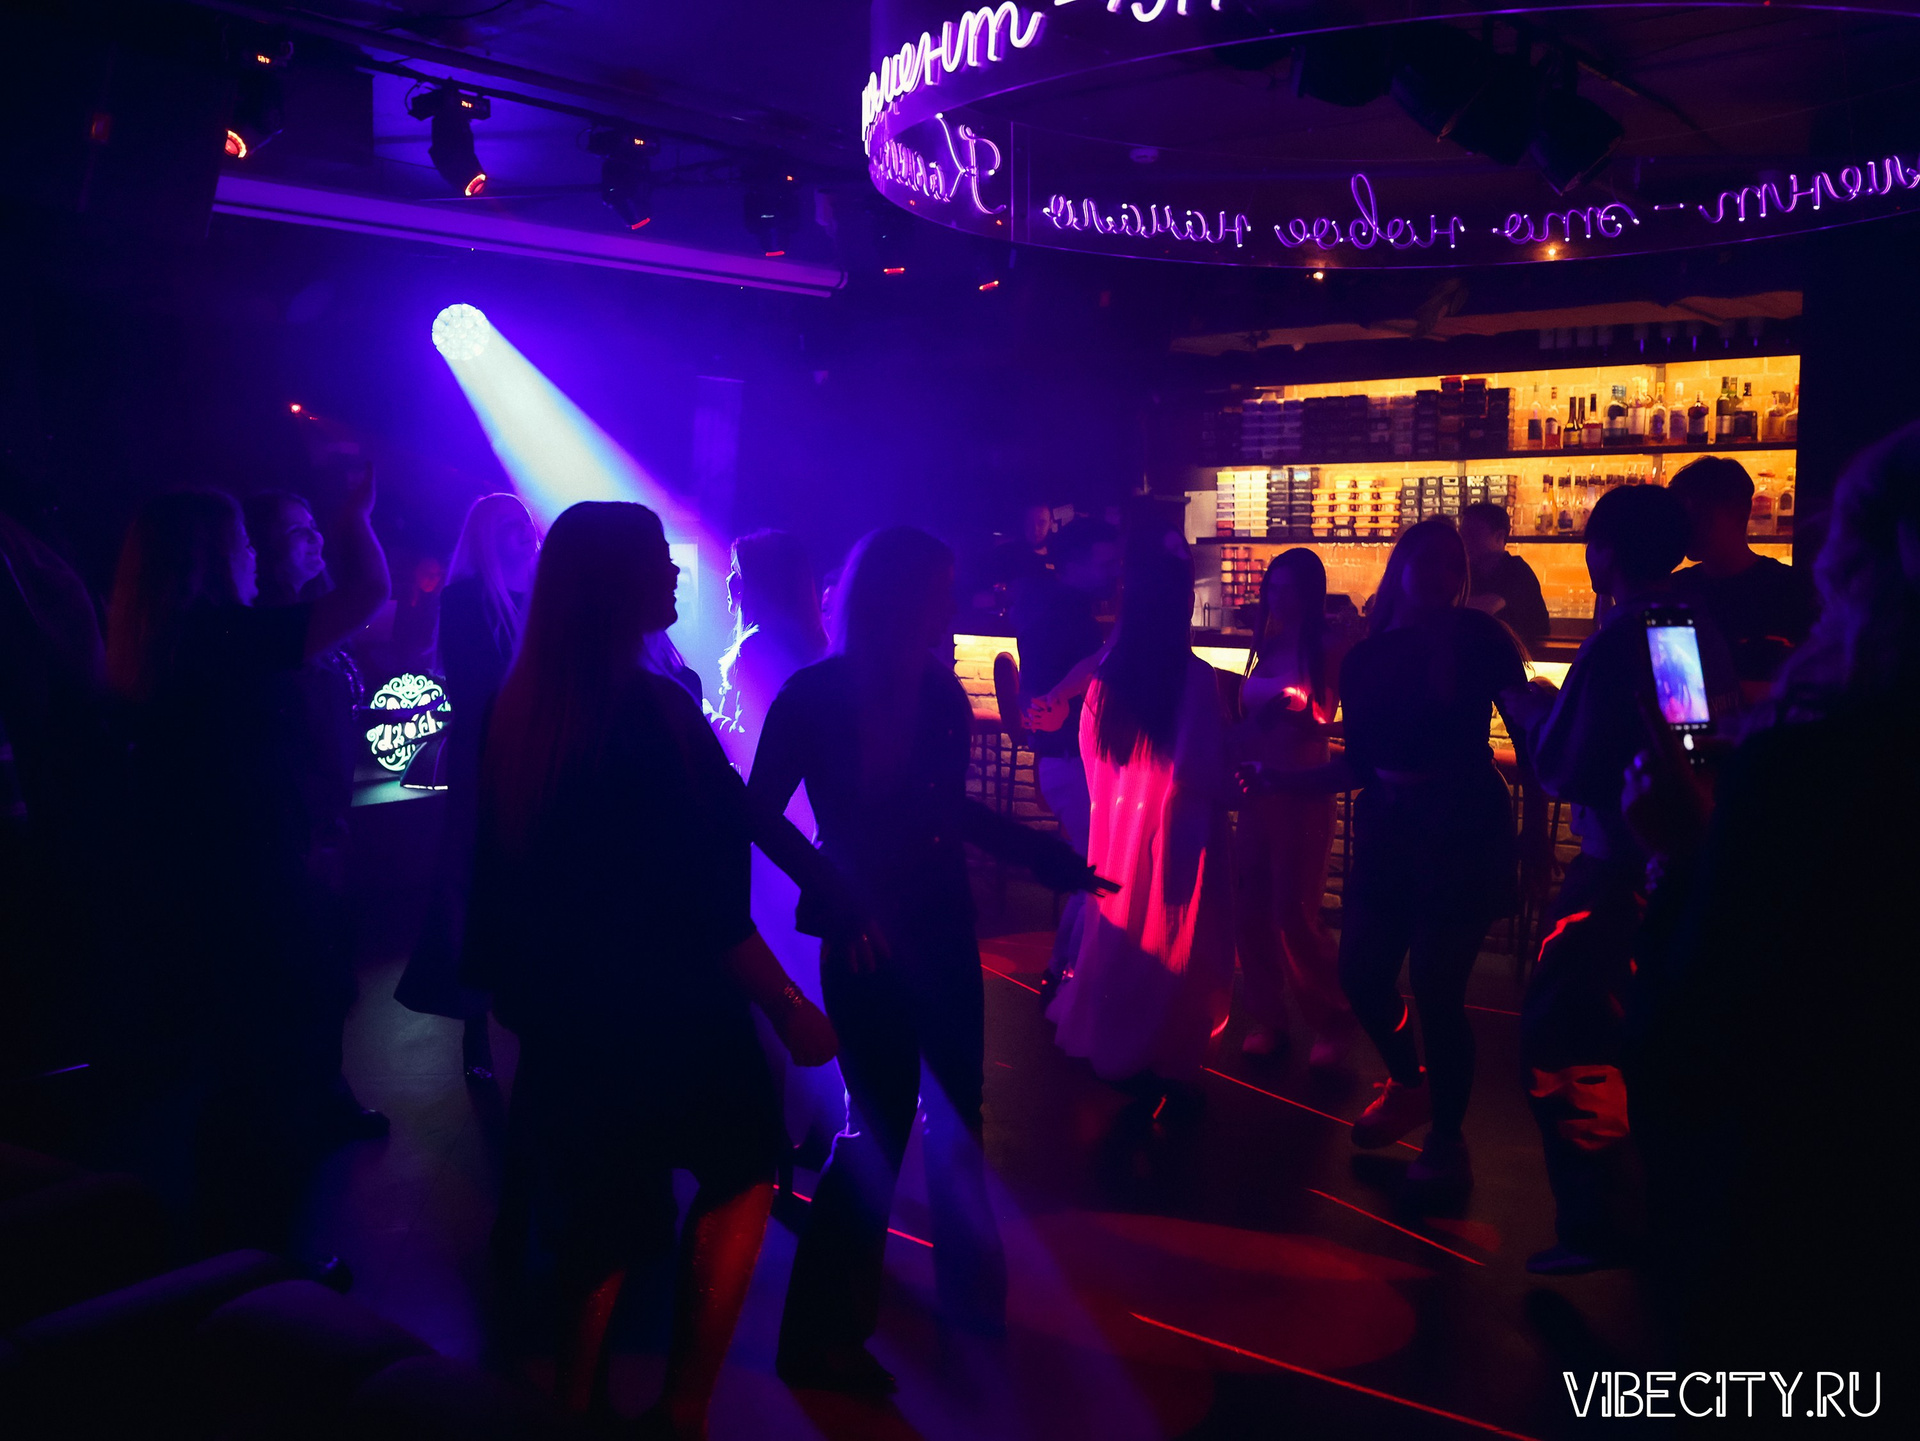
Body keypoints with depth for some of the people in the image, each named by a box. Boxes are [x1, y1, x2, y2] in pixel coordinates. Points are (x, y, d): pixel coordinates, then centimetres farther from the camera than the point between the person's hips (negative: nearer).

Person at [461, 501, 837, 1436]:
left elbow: (513, 868, 9)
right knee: (740, 1166, 16)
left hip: (562, 1008, 7)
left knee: (602, 1201, 22)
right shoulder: (651, 709, -24)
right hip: (664, 1010, -7)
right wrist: (788, 1005, -16)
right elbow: (704, 900, -24)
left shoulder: (521, 704, -2)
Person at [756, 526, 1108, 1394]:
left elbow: (950, 808, 8)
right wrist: (834, 896, -11)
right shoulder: (816, 695, -9)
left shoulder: (937, 691, 1)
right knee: (879, 1127, 2)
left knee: (959, 1114, 15)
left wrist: (1045, 857, 11)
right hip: (869, 940, -4)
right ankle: (820, 1335, 18)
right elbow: (760, 813, -6)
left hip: (943, 929, 4)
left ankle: (969, 1289, 35)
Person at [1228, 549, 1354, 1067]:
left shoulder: (1327, 649, -5)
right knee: (1250, 906, 4)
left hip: (1302, 791, -6)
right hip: (1258, 788, 6)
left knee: (1294, 912, -6)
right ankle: (1266, 1017, 16)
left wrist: (1299, 703, -31)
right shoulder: (1268, 646, 12)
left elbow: (1322, 717, -14)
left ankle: (1332, 1022, 11)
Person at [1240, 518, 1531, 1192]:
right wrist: (1285, 780, 8)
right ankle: (1408, 1084, 39)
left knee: (1434, 987, -6)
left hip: (1465, 832, -5)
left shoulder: (1477, 637, -4)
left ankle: (1447, 1139, 15)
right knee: (1361, 974, 8)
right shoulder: (1365, 657, 9)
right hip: (1388, 832, 5)